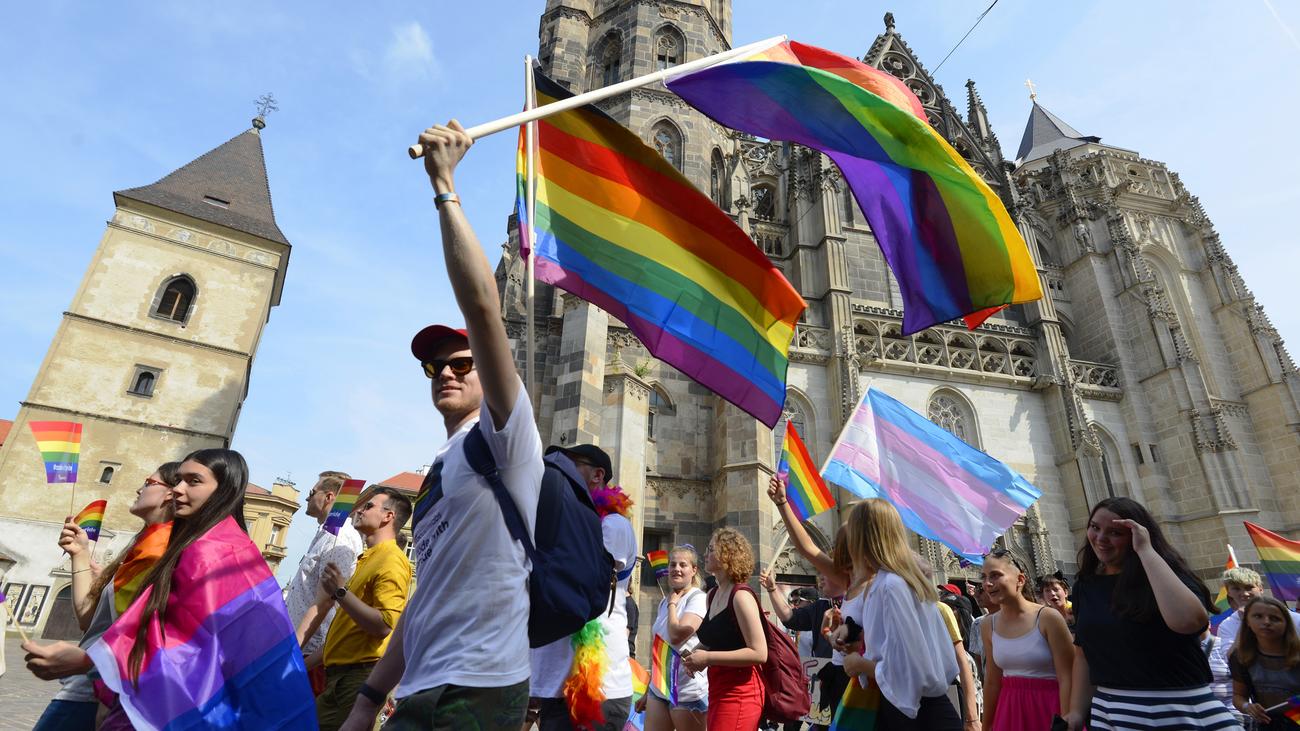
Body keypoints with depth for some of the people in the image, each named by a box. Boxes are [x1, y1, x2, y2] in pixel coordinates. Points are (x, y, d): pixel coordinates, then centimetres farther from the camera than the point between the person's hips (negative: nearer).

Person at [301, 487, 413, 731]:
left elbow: (384, 625, -25)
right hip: (340, 674, 9)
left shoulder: (391, 560, -13)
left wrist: (341, 591, -22)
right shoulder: (368, 559, 19)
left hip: (358, 676, -9)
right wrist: (307, 663, 23)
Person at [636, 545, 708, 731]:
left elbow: (676, 635, -26)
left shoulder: (698, 599, -12)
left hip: (688, 692, -6)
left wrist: (672, 604, -11)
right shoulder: (664, 602, 9)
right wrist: (648, 690, 19)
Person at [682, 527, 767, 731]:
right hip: (718, 691, 9)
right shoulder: (712, 595, 9)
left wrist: (707, 658, -21)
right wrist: (695, 654, 4)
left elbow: (759, 653, -23)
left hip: (739, 693, -9)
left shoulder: (741, 596, -17)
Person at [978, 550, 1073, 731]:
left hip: (1049, 710, -4)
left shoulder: (1048, 618, -14)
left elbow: (1067, 679, -14)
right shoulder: (988, 626, -1)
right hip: (1010, 712, 4)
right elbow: (992, 682, 6)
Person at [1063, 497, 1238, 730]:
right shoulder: (1085, 586, 4)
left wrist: (1145, 551, -26)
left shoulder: (1165, 574, -11)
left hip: (1181, 710, -4)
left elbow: (1188, 621, -33)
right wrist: (1076, 710, 2)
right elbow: (1084, 652, 9)